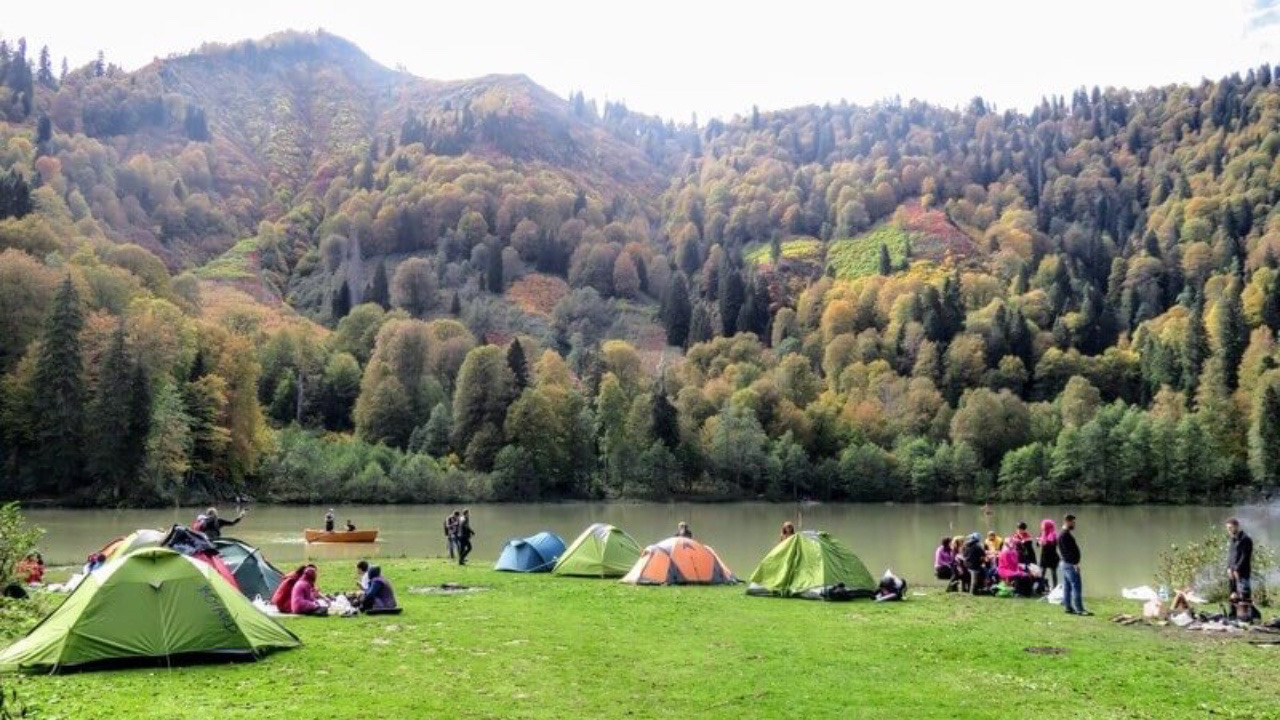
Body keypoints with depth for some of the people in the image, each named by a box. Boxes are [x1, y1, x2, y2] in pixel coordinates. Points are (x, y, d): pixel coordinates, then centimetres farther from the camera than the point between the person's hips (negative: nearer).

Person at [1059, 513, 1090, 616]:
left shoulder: (1062, 534, 17)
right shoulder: (1066, 534, -16)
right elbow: (1069, 551, -21)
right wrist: (1075, 563, -22)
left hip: (1066, 563, 11)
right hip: (1070, 564, -11)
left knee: (1067, 587, 10)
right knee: (1076, 586, -11)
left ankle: (1068, 608, 12)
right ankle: (1079, 609, -12)